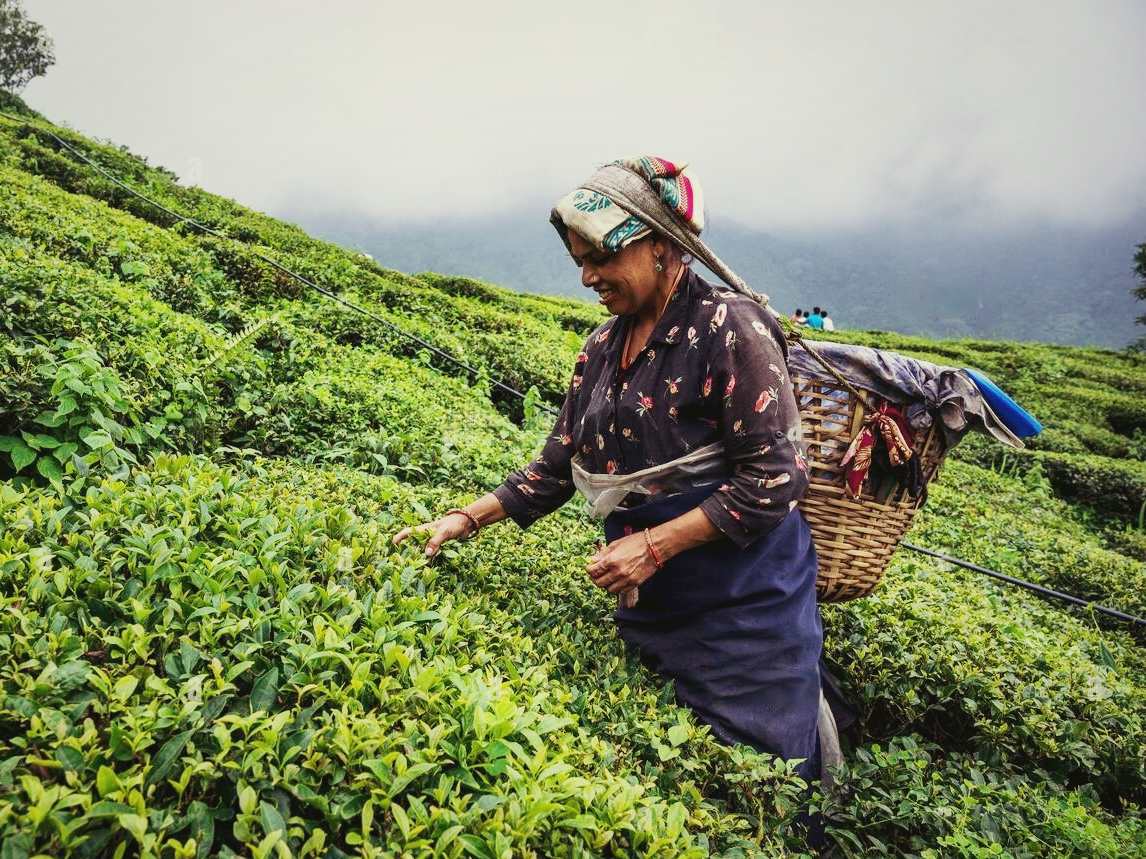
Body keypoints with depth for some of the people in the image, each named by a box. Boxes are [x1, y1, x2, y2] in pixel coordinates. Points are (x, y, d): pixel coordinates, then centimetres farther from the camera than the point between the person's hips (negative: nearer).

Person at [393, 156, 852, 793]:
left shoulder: (729, 326, -16)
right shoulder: (605, 345, 6)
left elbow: (775, 478, -20)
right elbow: (560, 466, 10)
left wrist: (655, 544, -22)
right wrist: (467, 520, 1)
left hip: (744, 606, -7)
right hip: (652, 604, 7)